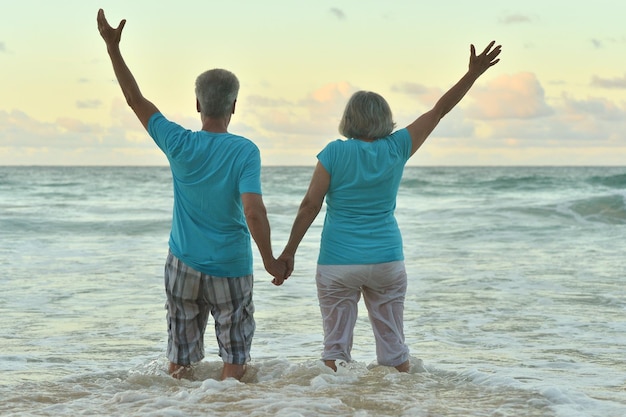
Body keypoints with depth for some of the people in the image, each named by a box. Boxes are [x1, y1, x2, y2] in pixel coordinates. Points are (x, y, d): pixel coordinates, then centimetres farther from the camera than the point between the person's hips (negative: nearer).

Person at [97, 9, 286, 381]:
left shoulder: (180, 145, -6)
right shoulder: (245, 152, -14)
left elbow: (137, 100, 3)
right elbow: (253, 213, -22)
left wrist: (113, 47, 8)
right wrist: (270, 260, -11)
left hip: (184, 265, 3)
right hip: (230, 268, -3)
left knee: (182, 357, 11)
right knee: (235, 356, 8)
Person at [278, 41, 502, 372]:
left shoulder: (335, 153, -8)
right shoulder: (396, 149, -2)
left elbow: (310, 205, -10)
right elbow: (439, 110, 3)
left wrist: (289, 252, -6)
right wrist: (473, 73, 8)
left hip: (338, 262, -2)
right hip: (387, 260, 2)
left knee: (336, 346, 5)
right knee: (393, 346, 11)